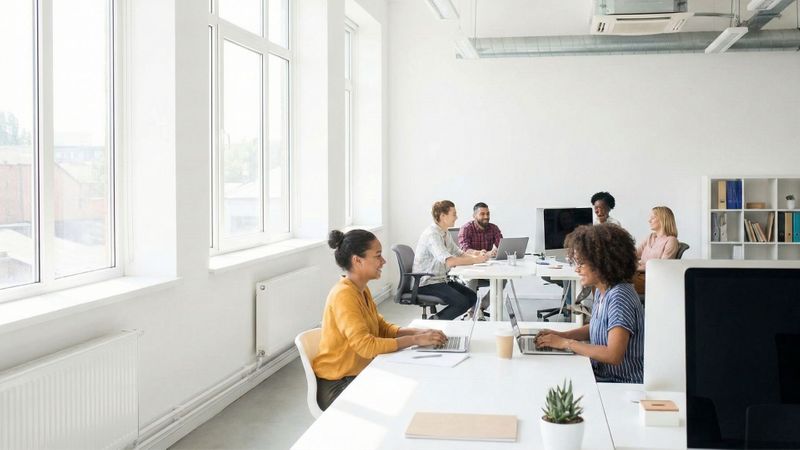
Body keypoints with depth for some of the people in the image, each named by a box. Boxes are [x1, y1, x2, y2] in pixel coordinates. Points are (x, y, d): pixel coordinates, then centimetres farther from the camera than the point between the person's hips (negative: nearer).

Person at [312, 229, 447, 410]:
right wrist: (415, 340, -25)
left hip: (359, 374, 8)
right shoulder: (344, 295, -23)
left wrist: (419, 332, -5)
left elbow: (382, 327, 12)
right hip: (337, 387, -8)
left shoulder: (362, 290, 6)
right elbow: (366, 345, -30)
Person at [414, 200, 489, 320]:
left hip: (441, 279, 10)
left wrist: (476, 254, -6)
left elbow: (459, 253, 14)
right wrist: (476, 260, -27)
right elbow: (449, 261, -32)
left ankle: (437, 319, 6)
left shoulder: (445, 233, 11)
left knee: (472, 297, 1)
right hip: (427, 283, -10)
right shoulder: (431, 234, -21)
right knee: (462, 302, -22)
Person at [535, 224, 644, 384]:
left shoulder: (619, 297, -22)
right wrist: (562, 335, 4)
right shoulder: (601, 291, 5)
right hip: (600, 375, 8)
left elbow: (613, 355, -27)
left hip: (623, 385, -8)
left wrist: (566, 343, -19)